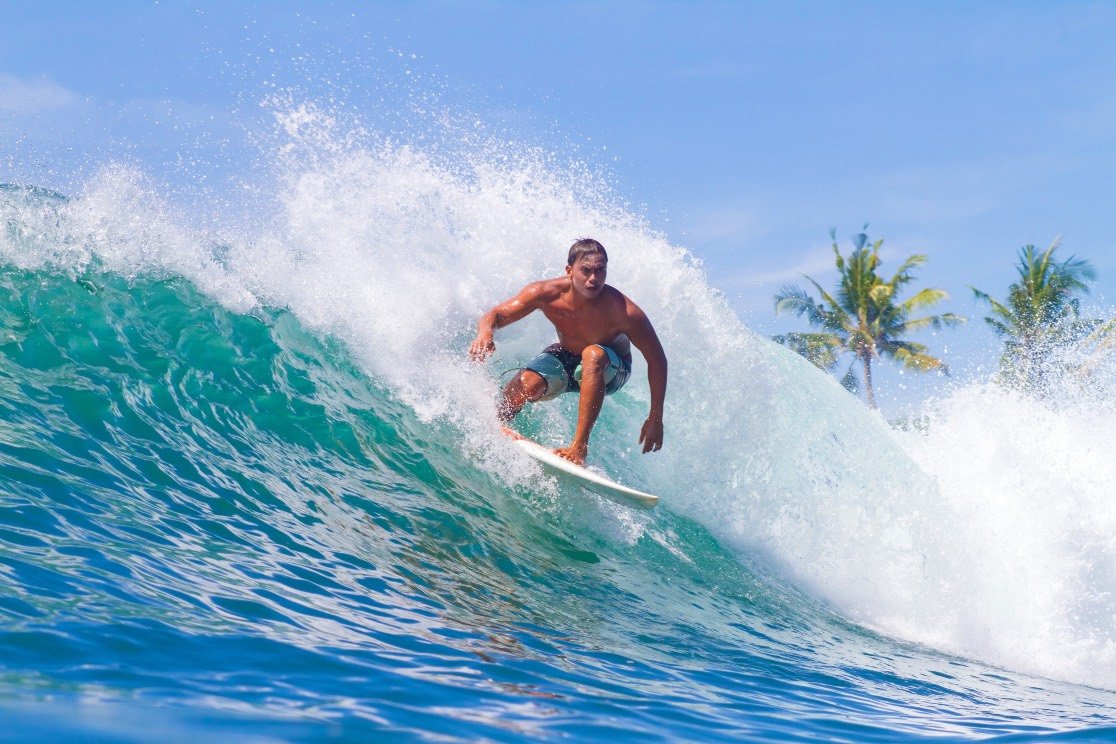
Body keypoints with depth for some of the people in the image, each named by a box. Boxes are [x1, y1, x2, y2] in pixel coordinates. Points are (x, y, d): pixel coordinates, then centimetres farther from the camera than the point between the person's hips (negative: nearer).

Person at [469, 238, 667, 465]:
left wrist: (655, 419, -23)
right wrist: (485, 333, -47)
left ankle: (579, 446, -37)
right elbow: (496, 315, -21)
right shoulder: (547, 293, -26)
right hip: (565, 357, 2)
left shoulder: (623, 311, -33)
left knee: (593, 354, -37)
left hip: (610, 370, -2)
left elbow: (657, 360, -24)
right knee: (525, 384, -27)